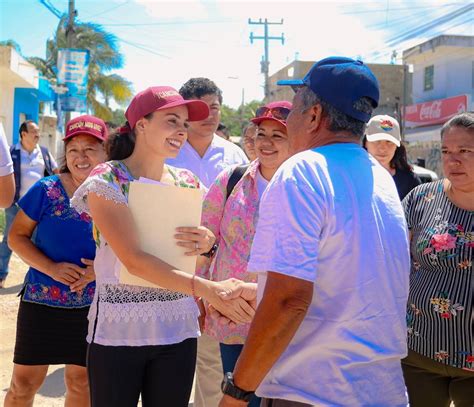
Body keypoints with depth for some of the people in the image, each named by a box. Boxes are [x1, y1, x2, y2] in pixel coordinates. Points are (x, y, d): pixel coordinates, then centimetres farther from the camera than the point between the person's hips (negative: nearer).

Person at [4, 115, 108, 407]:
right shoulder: (46, 190, -8)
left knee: (81, 382, 14)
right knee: (24, 382, 5)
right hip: (41, 302, -1)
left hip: (93, 306, 1)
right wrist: (51, 268, -18)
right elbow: (17, 236, -3)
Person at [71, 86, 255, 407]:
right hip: (118, 330, -4)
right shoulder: (107, 181, -10)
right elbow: (134, 259, -22)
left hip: (179, 330, 5)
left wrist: (208, 242, -8)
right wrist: (207, 289, -32)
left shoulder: (188, 183, 6)